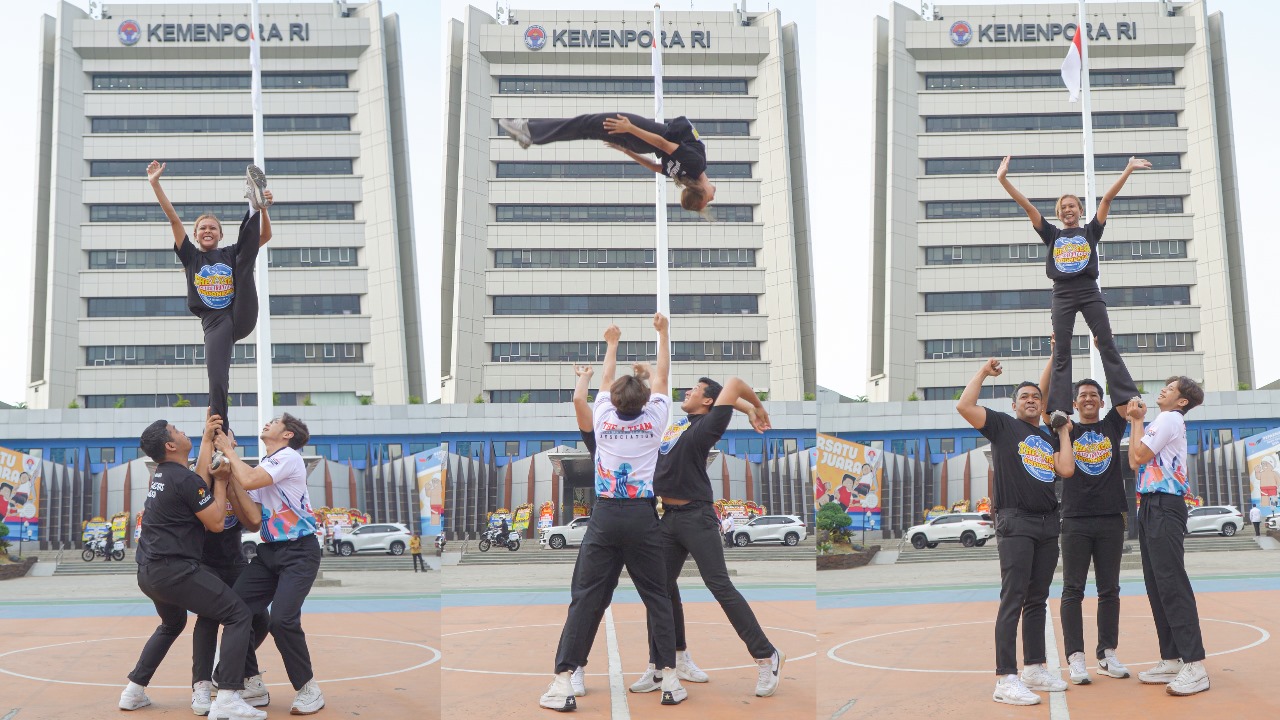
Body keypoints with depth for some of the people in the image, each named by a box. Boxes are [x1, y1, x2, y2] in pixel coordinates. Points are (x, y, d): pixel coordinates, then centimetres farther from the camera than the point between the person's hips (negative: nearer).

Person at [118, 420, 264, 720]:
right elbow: (216, 523, -12)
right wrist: (221, 479, -2)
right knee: (239, 616, -8)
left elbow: (200, 485, 25)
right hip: (175, 570, -10)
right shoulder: (184, 479, -14)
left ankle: (135, 690, 32)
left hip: (148, 571, 10)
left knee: (172, 624, 35)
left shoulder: (160, 476, 13)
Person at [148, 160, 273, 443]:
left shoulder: (230, 254, 16)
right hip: (215, 322, -1)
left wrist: (263, 209, -10)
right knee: (217, 379, -17)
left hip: (242, 316, 1)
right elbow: (173, 218, 8)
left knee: (245, 264, -9)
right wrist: (155, 183, 1)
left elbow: (265, 237, 7)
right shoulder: (191, 256, 15)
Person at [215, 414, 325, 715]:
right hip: (269, 551, 8)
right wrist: (230, 478, -4)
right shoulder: (260, 468, 13)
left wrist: (228, 450, -8)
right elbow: (253, 520, 3)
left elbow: (250, 481, -25)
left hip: (299, 552, -8)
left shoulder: (289, 457, -9)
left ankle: (309, 689, -5)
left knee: (281, 619, -21)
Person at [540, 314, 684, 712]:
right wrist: (663, 332, 27)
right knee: (657, 597, 8)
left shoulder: (603, 418, 5)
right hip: (643, 516, 0)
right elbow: (663, 375, 17)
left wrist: (612, 345, 39)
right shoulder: (654, 419, 3)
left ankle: (563, 682, -7)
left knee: (585, 599, -1)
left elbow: (605, 380, 24)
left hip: (605, 515, 1)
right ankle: (670, 679, 6)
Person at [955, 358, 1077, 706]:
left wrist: (1064, 432, 12)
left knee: (1037, 600, 12)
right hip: (1016, 523, -6)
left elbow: (1067, 470, 2)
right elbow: (964, 406, -12)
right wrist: (983, 372, -4)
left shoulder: (1049, 439, 19)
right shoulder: (1002, 425, 3)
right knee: (1013, 601, -11)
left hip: (1048, 524, 6)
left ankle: (1034, 668, 21)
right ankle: (1006, 680, -13)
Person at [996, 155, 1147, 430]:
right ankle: (1059, 409, -11)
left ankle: (1130, 398, -4)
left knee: (1107, 345, -3)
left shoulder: (1090, 231, 13)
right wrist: (1003, 180, 3)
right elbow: (1027, 206, 9)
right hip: (1062, 295, 1)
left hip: (1089, 293, -1)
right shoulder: (1052, 235, 15)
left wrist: (1128, 170, 1)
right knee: (1061, 352, -3)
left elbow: (1107, 199, 6)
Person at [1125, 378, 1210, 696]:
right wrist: (1134, 423, 14)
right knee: (1157, 586, 8)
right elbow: (1135, 462, 15)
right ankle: (1171, 659, 11)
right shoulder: (1160, 422, 23)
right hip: (1151, 507, 10)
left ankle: (1194, 665, -18)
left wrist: (1137, 420, 0)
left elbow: (1139, 455, -13)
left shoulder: (1170, 419, -6)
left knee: (1172, 585, -15)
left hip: (1164, 508, -10)